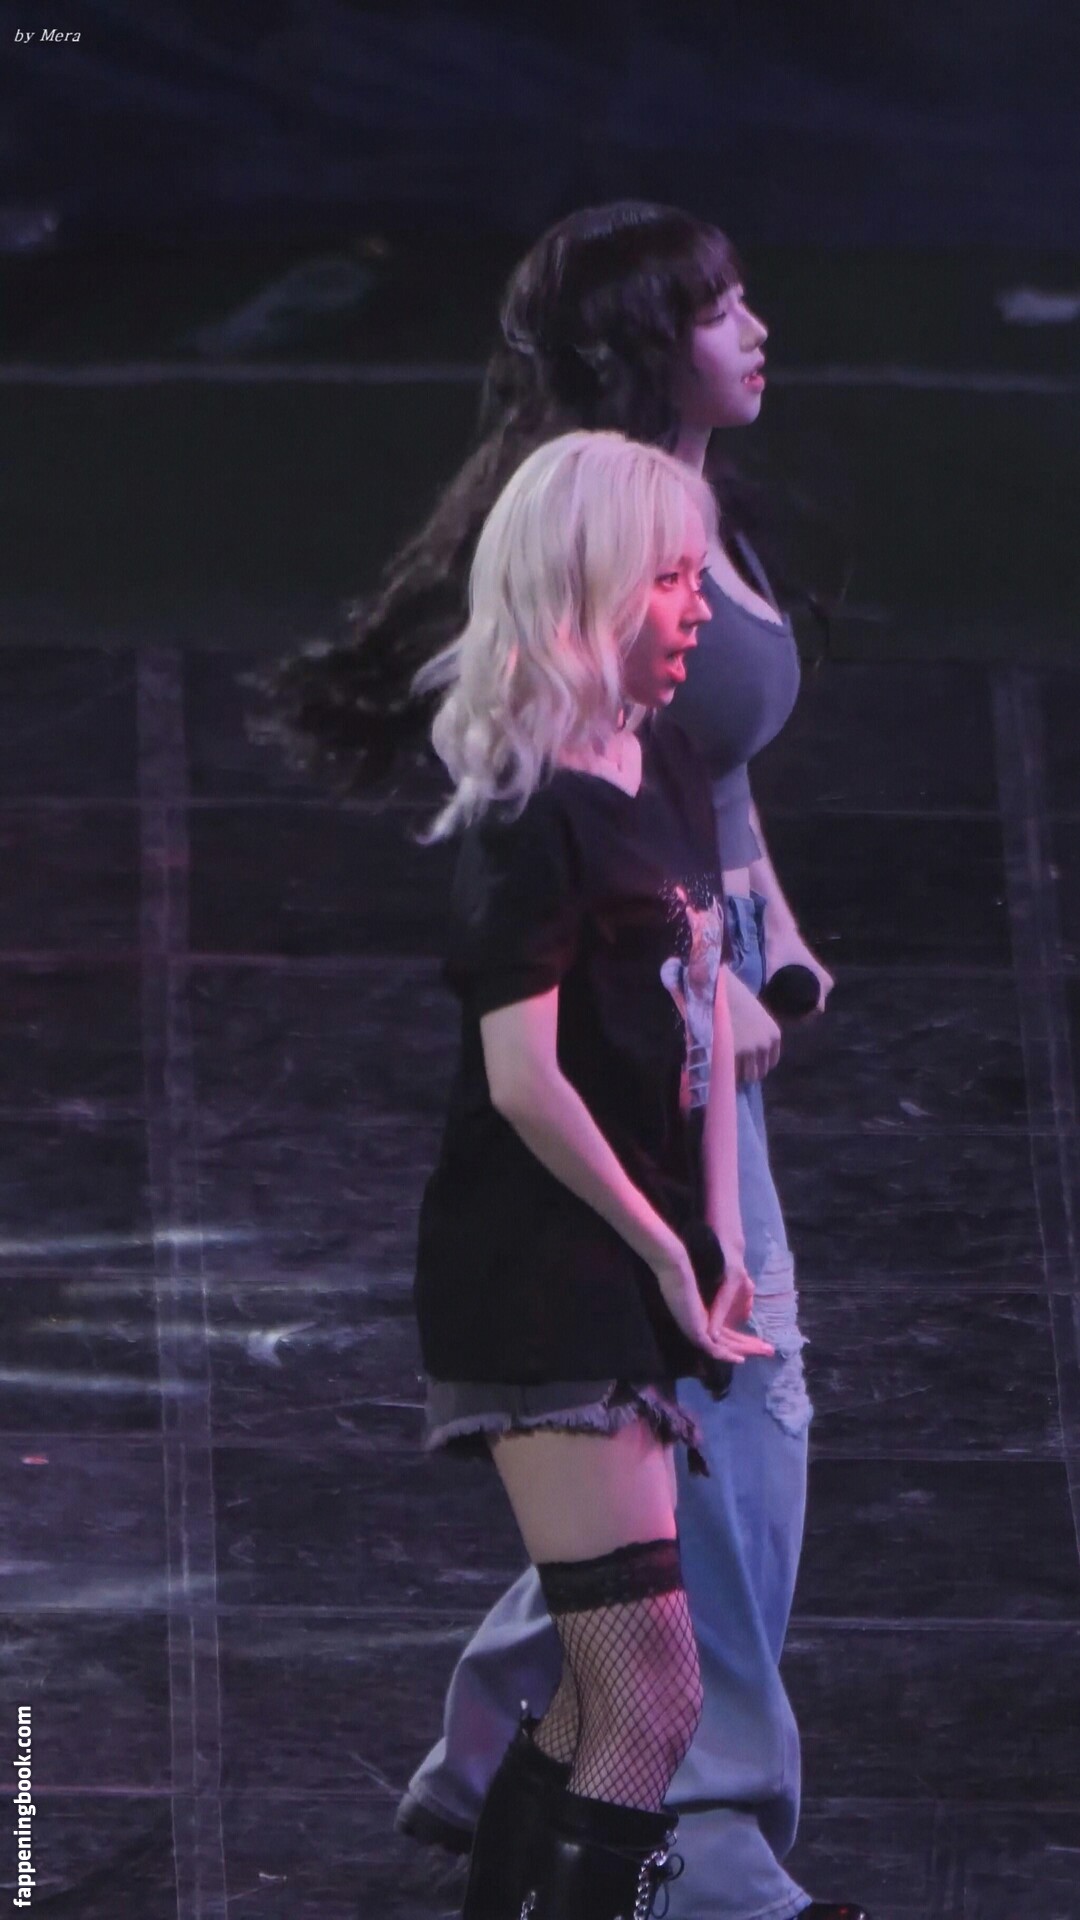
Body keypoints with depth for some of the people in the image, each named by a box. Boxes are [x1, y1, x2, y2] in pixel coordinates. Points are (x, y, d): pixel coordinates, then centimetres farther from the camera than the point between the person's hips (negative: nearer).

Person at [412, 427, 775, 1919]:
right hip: (542, 1284, -9)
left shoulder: (669, 777, 13)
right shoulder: (533, 817, -14)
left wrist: (719, 1244, 8)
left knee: (604, 1695, 13)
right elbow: (524, 1080, -18)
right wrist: (668, 1252, -9)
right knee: (656, 1703, -14)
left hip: (627, 1285, 9)